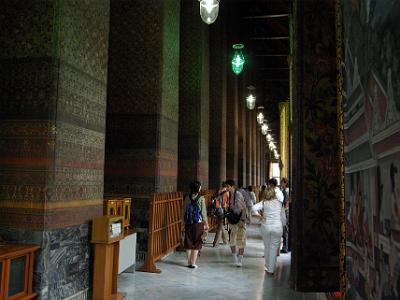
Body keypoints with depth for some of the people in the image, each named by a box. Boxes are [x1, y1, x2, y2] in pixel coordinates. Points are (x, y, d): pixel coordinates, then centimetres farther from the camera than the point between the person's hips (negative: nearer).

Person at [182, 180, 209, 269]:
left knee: (188, 243, 12)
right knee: (197, 244, 7)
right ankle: (193, 263, 8)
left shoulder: (187, 198, -1)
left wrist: (184, 222, 15)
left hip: (188, 223, 3)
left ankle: (189, 262, 19)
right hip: (198, 223, -3)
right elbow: (203, 212, -7)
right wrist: (206, 223, 3)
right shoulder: (201, 198, -10)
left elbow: (184, 211, 4)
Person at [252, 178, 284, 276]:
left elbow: (254, 208, -16)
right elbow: (279, 193, 25)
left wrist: (260, 216, -5)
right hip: (277, 227, -1)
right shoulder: (279, 201, 2)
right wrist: (275, 187, 36)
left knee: (267, 247, 18)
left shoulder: (263, 203, -1)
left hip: (266, 226, 1)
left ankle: (268, 266, 34)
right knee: (273, 248, 4)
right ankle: (270, 270, 7)